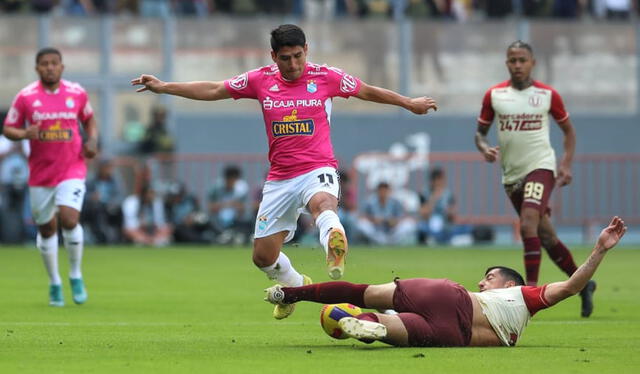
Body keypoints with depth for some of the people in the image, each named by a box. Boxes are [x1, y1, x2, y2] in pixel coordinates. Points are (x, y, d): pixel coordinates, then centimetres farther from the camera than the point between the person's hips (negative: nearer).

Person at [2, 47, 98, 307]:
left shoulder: (77, 93, 0)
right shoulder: (25, 97, -4)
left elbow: (89, 119, 18)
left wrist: (92, 141, -1)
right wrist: (25, 134, -19)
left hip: (72, 170, -1)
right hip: (40, 174, 1)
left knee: (69, 219, -19)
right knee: (46, 229, 8)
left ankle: (76, 275, 4)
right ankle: (54, 283, 27)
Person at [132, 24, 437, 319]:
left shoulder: (326, 77, -1)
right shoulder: (260, 80, 3)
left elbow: (367, 92, 13)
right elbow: (212, 90, 12)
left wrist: (409, 103, 21)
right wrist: (163, 87, 11)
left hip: (317, 170, -4)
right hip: (279, 178, 4)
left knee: (322, 204, -40)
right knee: (263, 256, 7)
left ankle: (335, 251, -71)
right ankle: (296, 287, 37)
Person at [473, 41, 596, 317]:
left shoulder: (547, 95, -2)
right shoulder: (494, 95, 3)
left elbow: (568, 130, 10)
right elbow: (480, 131, 11)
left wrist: (566, 164, -2)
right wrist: (485, 148, -12)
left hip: (540, 166, -4)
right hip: (512, 173, 4)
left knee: (528, 224, -25)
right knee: (545, 237, 10)